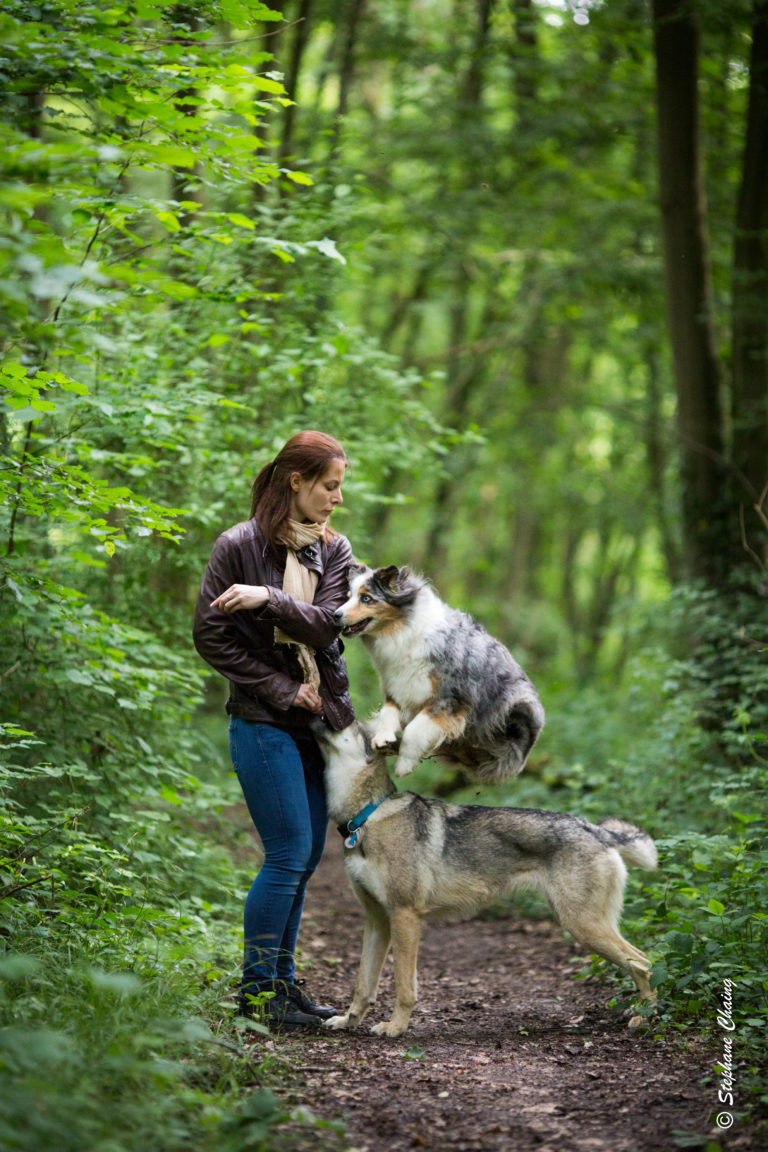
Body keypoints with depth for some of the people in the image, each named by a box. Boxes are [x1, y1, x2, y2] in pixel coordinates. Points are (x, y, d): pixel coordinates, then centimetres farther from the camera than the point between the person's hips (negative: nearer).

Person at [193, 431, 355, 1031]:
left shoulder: (334, 549, 8)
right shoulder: (240, 545, -7)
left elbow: (327, 623, -7)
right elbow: (210, 634, -8)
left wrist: (267, 598, -24)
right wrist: (281, 688, -10)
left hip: (322, 721, 6)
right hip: (264, 722, -6)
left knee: (307, 857, 8)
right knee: (290, 853, -10)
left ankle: (282, 980, 18)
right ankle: (256, 988, 0)